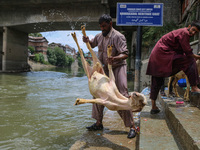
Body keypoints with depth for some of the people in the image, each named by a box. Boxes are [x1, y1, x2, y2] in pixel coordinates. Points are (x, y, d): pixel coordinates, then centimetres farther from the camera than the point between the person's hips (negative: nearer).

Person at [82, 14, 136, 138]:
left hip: (118, 68, -8)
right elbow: (92, 44, 27)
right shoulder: (100, 36, 10)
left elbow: (125, 54, -23)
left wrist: (114, 58, -42)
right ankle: (99, 123, 24)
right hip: (105, 68, 8)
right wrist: (87, 40, 3)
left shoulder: (118, 37, -15)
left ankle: (132, 127, -2)